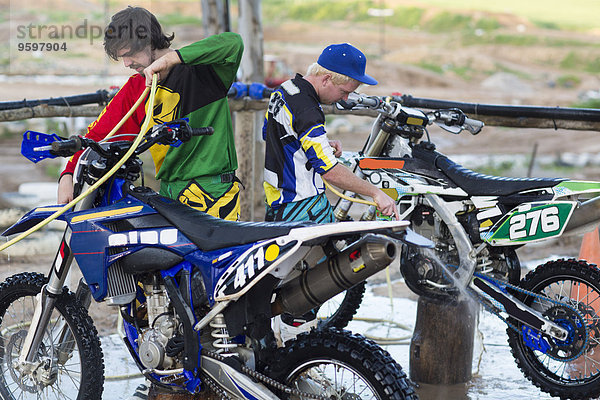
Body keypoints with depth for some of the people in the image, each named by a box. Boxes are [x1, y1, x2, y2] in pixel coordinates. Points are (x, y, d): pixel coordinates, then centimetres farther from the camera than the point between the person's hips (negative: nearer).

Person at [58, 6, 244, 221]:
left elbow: (233, 42, -25)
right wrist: (67, 176, 1)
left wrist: (170, 58, -26)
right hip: (168, 192, 5)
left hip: (213, 193, -5)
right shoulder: (135, 88, 12)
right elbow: (99, 132, 14)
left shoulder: (198, 70, -6)